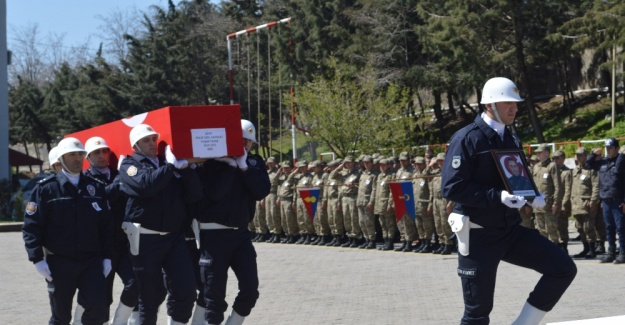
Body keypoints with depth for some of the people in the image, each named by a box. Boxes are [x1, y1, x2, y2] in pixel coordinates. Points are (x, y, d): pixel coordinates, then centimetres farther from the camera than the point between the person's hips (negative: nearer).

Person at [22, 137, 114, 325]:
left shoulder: (96, 188, 8)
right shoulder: (45, 189, -1)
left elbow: (106, 225, 11)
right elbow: (31, 227, -4)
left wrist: (107, 257, 5)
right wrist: (37, 259, -11)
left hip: (92, 261, 2)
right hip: (59, 264, -2)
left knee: (98, 307, -12)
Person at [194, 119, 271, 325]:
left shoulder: (254, 163, 8)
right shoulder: (212, 163, -7)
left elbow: (262, 192, -8)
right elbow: (215, 192, -22)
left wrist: (244, 167, -14)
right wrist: (231, 164, -18)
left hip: (240, 233, 4)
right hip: (213, 234, -4)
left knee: (250, 288, -5)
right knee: (214, 293, 0)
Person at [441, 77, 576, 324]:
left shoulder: (512, 141, 10)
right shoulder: (466, 139, -12)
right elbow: (452, 188, -19)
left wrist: (532, 195, -2)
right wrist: (497, 196, -27)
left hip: (510, 230, 7)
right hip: (478, 235, -7)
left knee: (563, 268, -5)